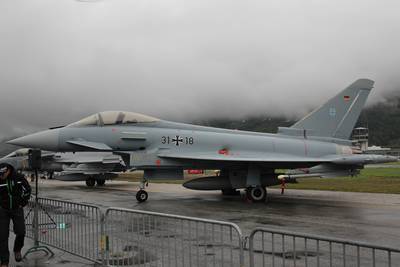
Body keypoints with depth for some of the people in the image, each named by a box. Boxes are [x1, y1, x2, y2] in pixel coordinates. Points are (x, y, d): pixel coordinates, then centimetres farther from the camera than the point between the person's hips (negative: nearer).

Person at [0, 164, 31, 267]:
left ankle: (17, 250, 32)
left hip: (17, 209, 1)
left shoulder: (19, 177, -12)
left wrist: (23, 203, 3)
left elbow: (27, 189, 6)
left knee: (21, 232, 0)